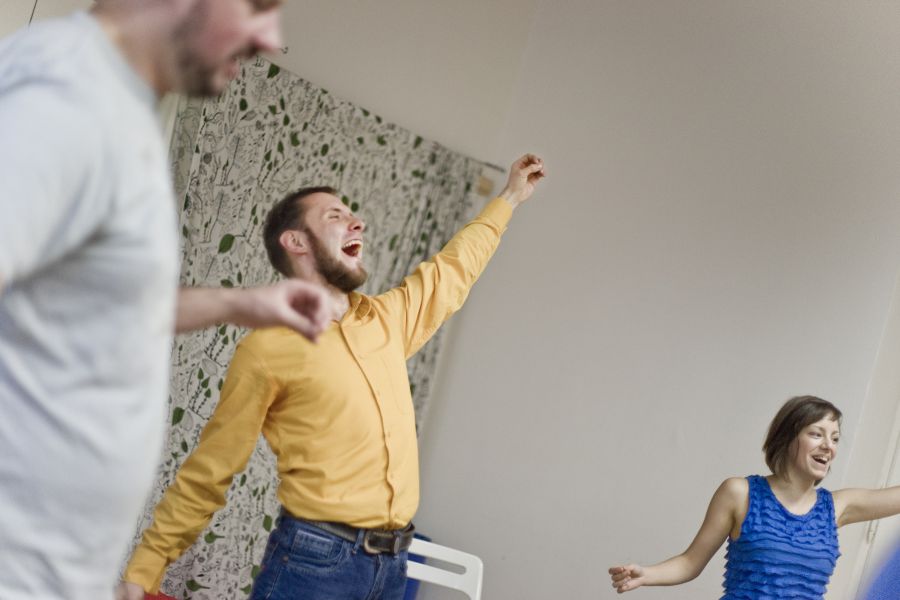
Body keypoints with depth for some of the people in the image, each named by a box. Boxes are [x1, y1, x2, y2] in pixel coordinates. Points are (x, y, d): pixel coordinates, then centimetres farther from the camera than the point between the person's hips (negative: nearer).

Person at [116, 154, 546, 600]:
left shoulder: (387, 320, 11)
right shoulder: (267, 349, -7)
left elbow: (454, 268, 30)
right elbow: (206, 475, -3)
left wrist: (509, 198, 40)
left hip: (392, 563, 6)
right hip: (313, 560, -6)